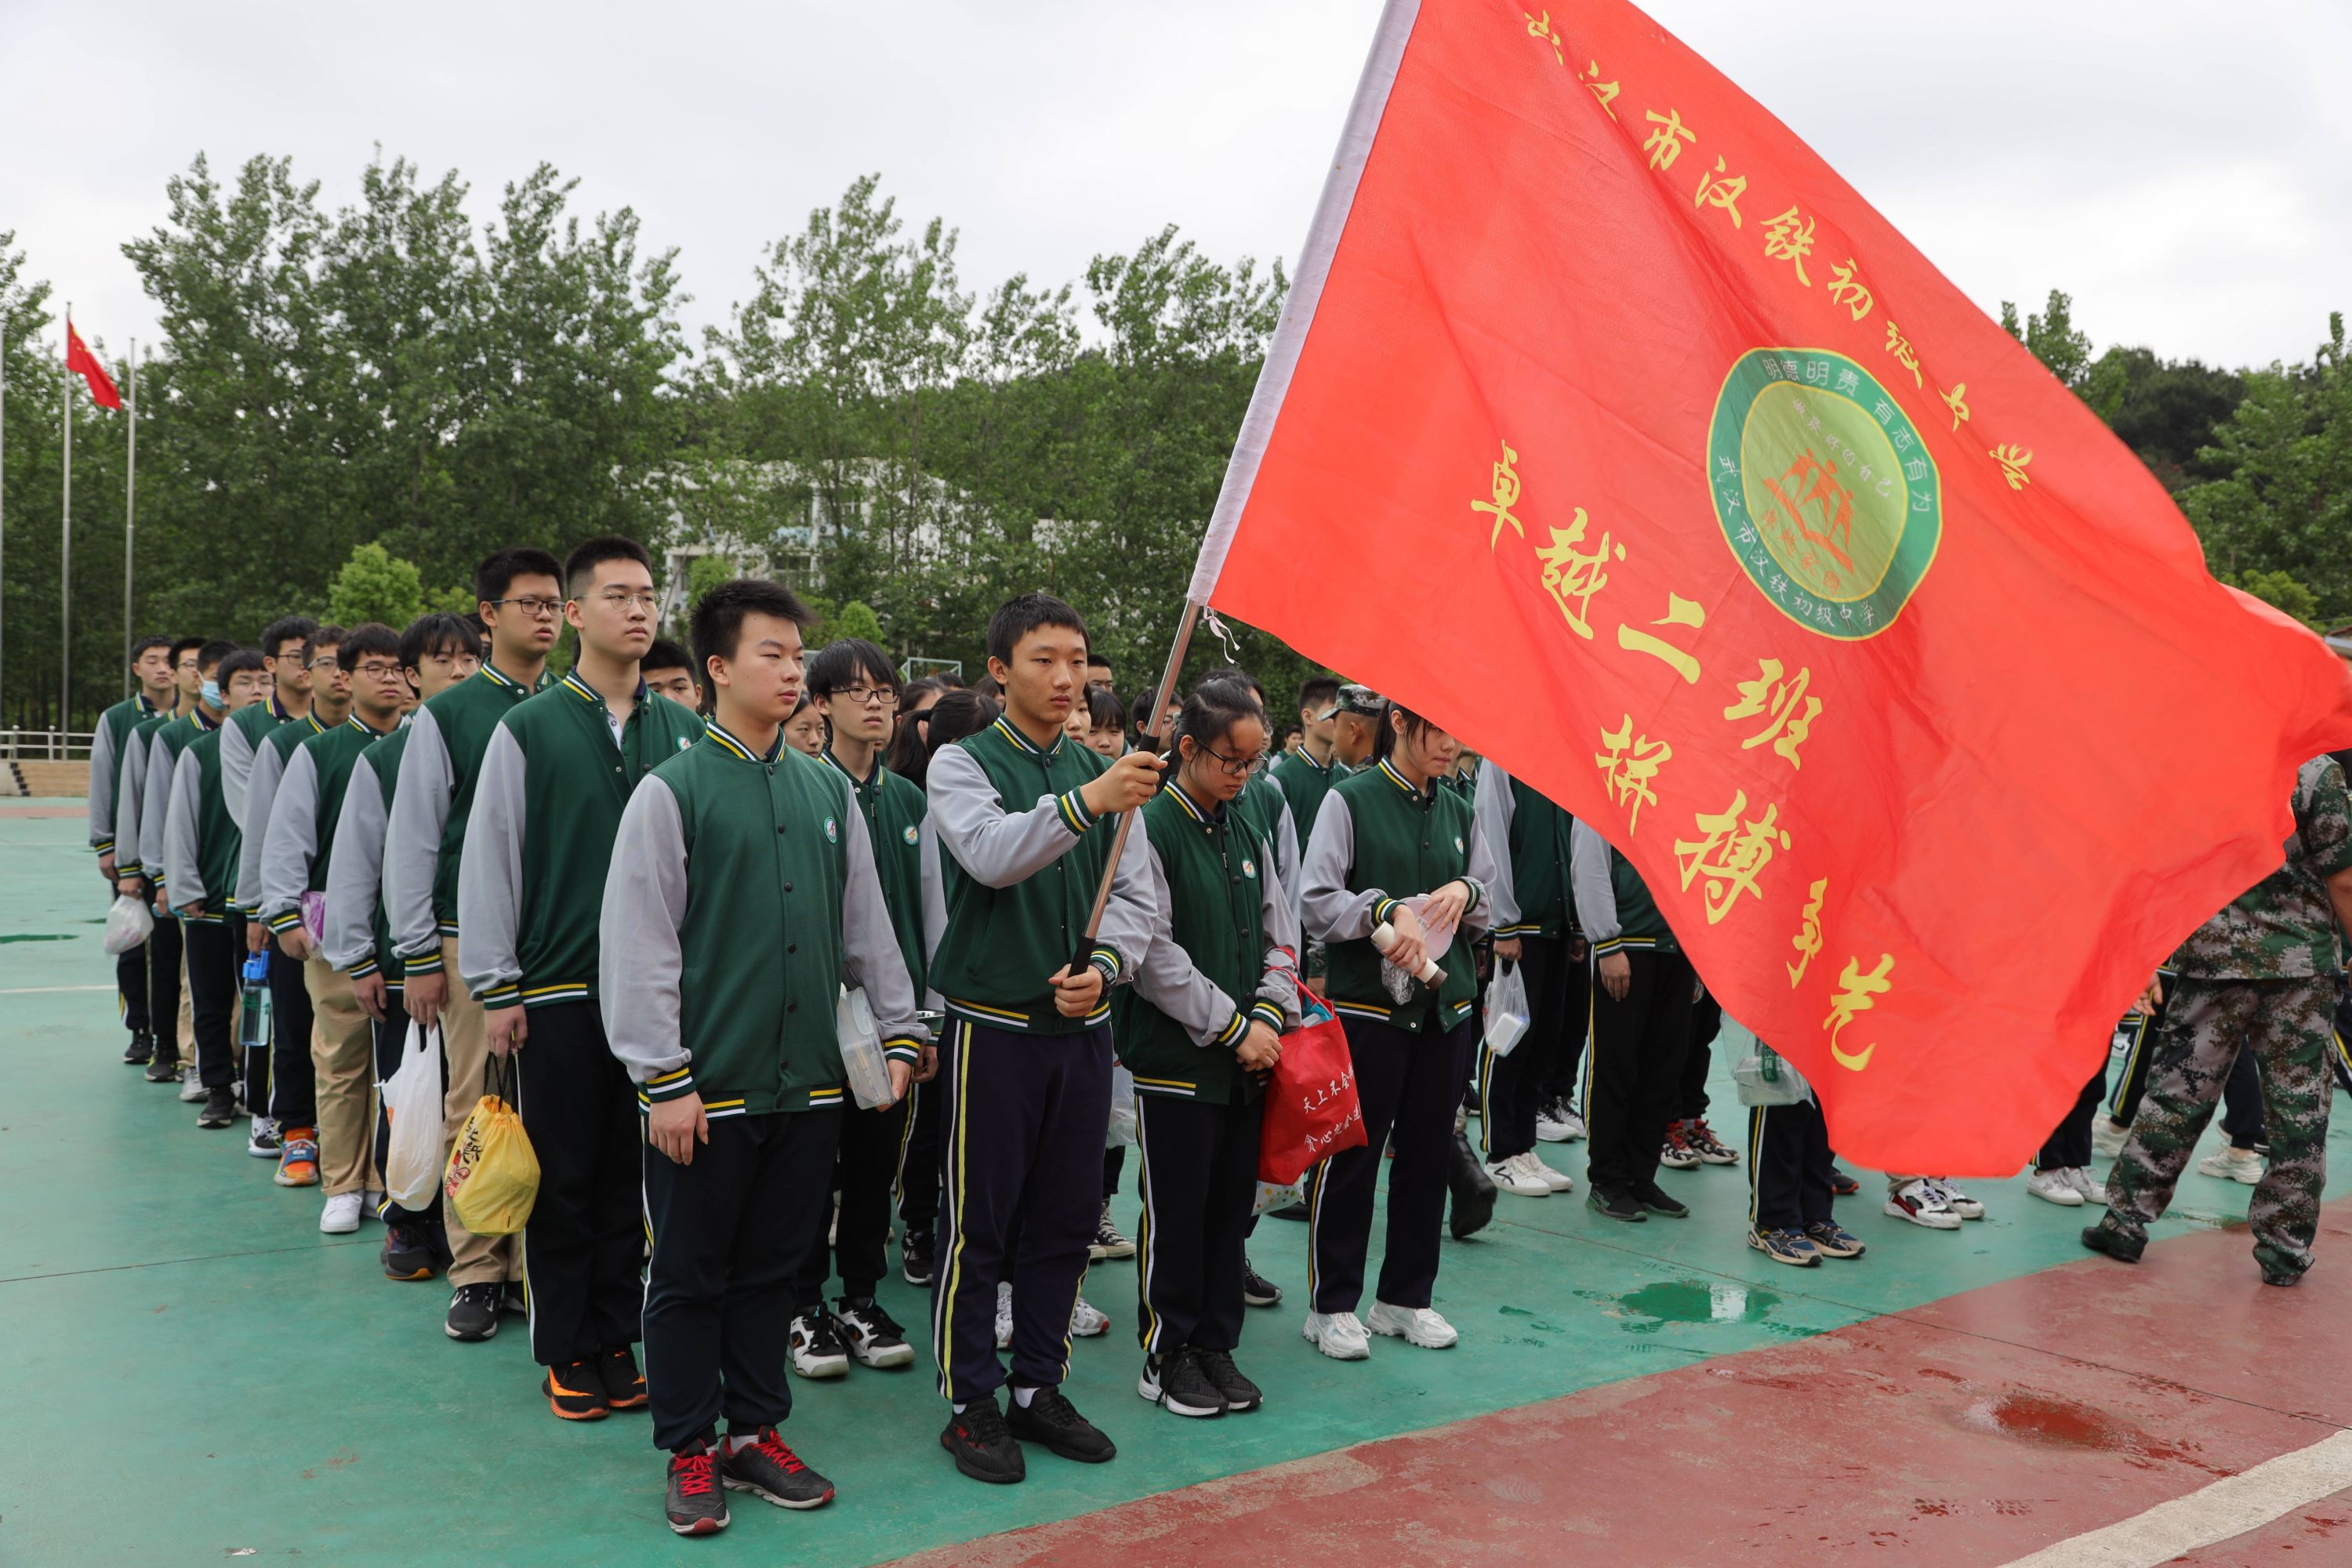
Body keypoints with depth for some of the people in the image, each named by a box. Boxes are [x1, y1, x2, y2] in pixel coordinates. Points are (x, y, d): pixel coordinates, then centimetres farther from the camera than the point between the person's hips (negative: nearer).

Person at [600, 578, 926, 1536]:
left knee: (771, 1268, 15)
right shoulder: (674, 790, -7)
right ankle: (690, 1453, 24)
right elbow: (637, 946, -8)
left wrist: (901, 1033, 11)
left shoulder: (828, 791, 7)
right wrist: (664, 1080, -11)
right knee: (690, 1276, 9)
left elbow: (867, 926, 13)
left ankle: (756, 1434, 30)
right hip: (707, 1088, -4)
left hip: (809, 1082, 4)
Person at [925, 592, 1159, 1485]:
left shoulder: (1105, 772, 9)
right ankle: (969, 1404, 18)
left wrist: (1103, 967, -12)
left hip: (1083, 1026, 5)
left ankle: (1040, 1388, 27)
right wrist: (1086, 803, -38)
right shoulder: (963, 765, -5)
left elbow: (1133, 895, 7)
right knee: (979, 1225, 4)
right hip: (994, 1026, -5)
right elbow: (993, 855, -24)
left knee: (1066, 1218, 12)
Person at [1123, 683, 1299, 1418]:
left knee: (1232, 1206, 12)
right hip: (1176, 1060, -6)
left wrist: (1267, 1017, -2)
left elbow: (1280, 938, 14)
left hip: (1247, 1059, 7)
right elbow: (1154, 954, -15)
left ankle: (1215, 1345, 25)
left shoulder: (1245, 834, 12)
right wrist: (1233, 1027, -12)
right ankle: (1167, 1355, 18)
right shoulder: (1150, 829, -11)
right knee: (1175, 1213, 4)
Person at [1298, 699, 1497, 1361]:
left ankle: (1405, 1297, 25)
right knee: (1351, 1156, 1)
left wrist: (1465, 891, -3)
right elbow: (1316, 902, -9)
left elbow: (1491, 902, 18)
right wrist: (1386, 910, -21)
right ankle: (1331, 1305, 14)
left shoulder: (1457, 810, 12)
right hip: (1367, 1003, -5)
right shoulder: (1350, 800, -5)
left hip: (1447, 1004, 6)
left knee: (1428, 1153, 11)